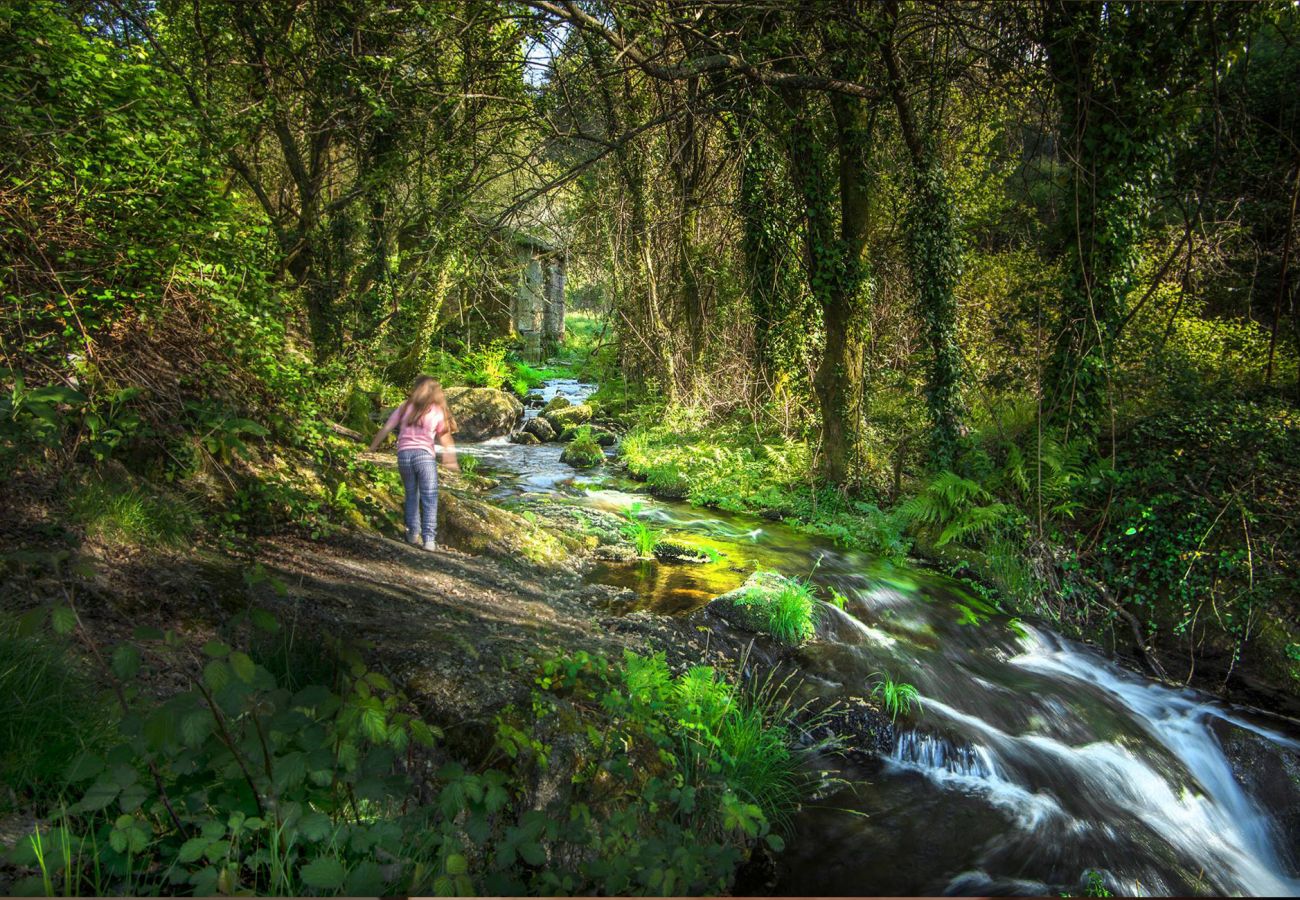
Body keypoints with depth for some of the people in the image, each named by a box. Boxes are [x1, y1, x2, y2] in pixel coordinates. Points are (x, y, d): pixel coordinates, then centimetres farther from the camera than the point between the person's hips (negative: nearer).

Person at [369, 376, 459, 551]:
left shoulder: (405, 407, 9)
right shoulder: (437, 411, 4)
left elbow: (386, 429, 8)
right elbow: (444, 438, 4)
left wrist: (373, 446, 19)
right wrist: (451, 459, 12)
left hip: (404, 454, 3)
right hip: (424, 455, -3)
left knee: (411, 497, 18)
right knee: (429, 500, -2)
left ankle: (413, 533, 17)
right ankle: (429, 539, -10)